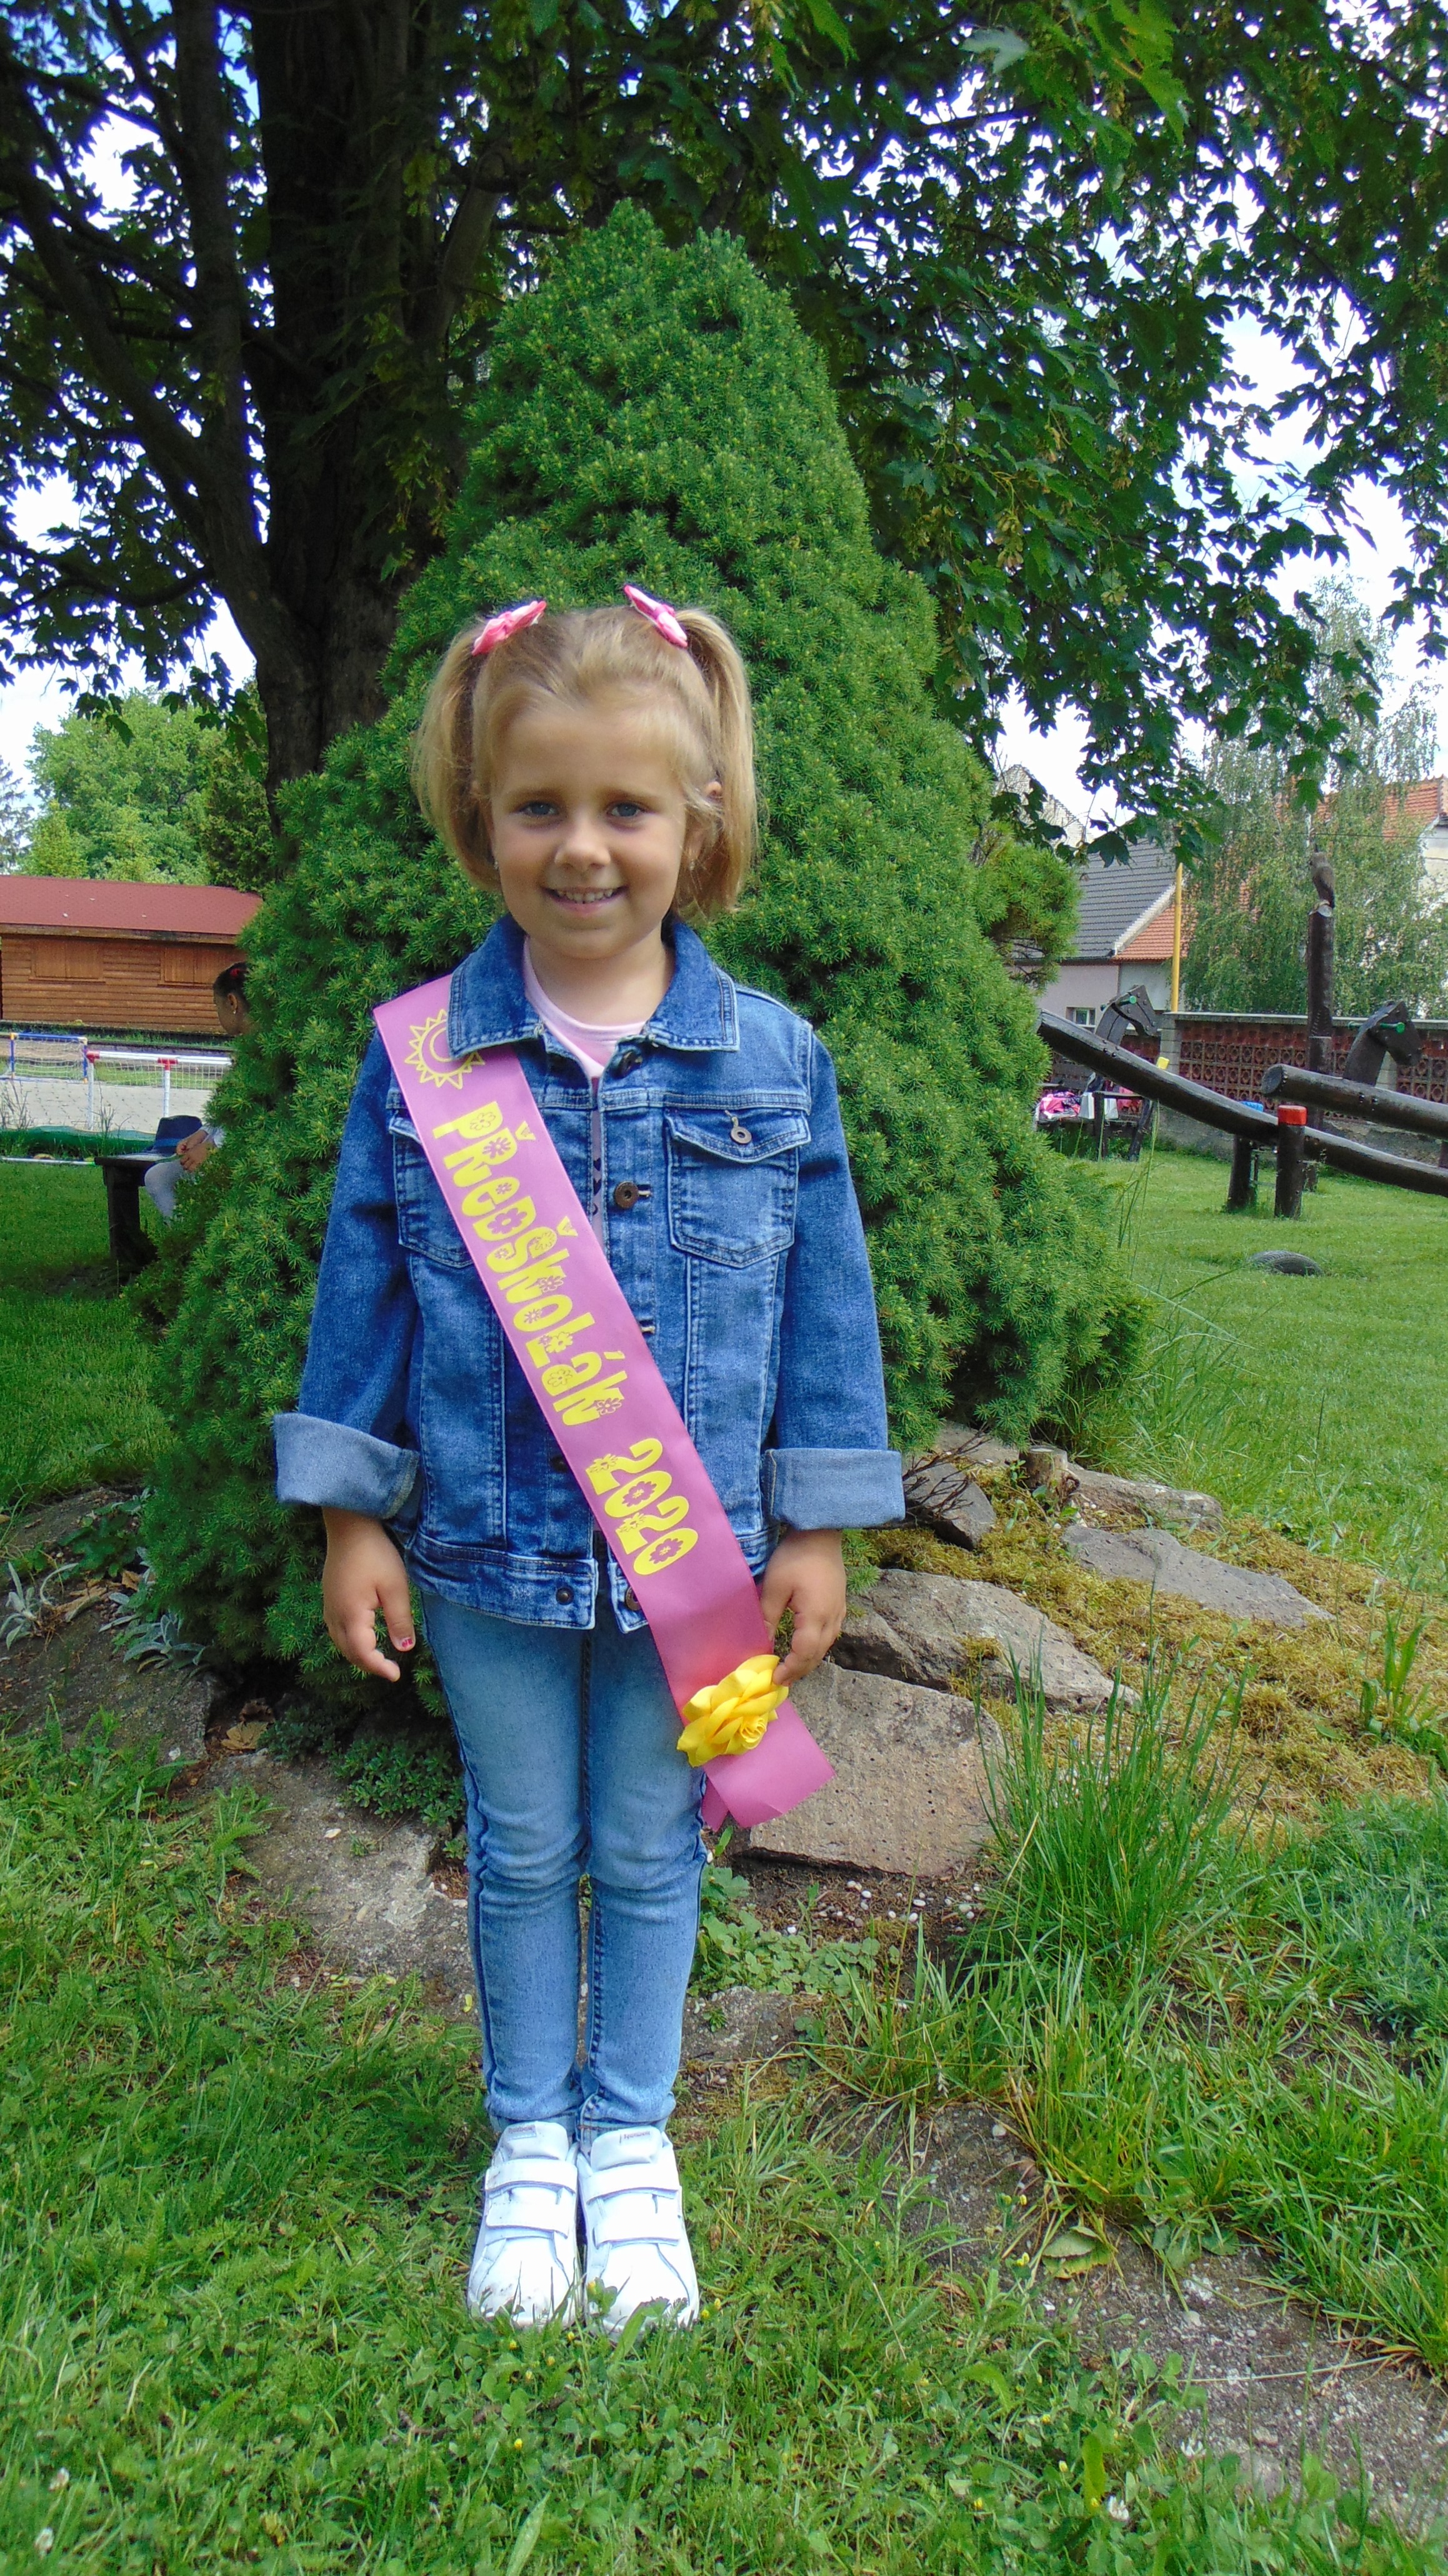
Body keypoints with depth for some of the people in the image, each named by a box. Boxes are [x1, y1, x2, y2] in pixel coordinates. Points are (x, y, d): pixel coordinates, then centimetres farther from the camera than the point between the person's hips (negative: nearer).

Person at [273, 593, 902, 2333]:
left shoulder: (774, 1062, -5)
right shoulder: (417, 1056, -5)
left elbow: (824, 1298, 1)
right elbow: (364, 1280, 1)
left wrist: (814, 1529, 1)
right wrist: (353, 1518, 0)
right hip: (488, 1539, 0)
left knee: (651, 1852, 16)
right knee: (519, 1851, 17)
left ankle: (631, 2137, 39)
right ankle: (529, 2137, 40)